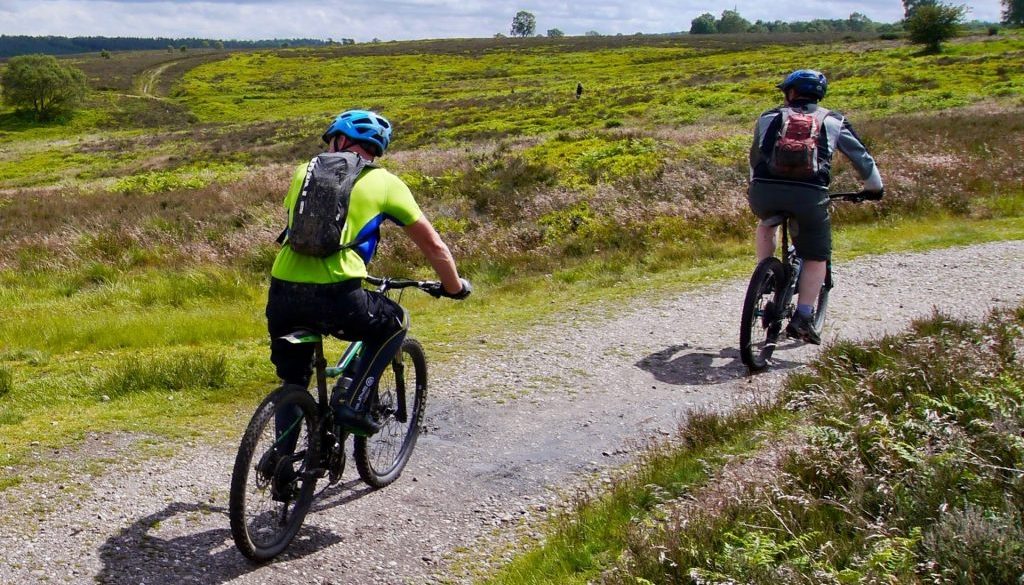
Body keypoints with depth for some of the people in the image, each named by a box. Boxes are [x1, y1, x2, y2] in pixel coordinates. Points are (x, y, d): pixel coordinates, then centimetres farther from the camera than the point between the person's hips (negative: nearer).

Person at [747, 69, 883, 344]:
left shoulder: (769, 117, 24)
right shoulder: (833, 121, 22)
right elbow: (861, 157, 30)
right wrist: (874, 188, 47)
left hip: (764, 190, 2)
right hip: (809, 194, -1)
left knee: (766, 224, 37)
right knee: (816, 256, 17)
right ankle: (802, 318, 7)